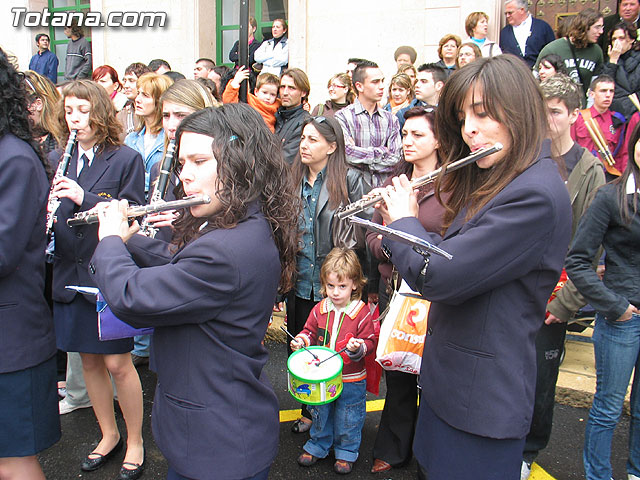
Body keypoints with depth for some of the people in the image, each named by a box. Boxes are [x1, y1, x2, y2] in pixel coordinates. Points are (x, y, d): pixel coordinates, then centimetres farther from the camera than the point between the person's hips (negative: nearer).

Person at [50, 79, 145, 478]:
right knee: (89, 361, 15)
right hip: (69, 275, 5)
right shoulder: (56, 160, 9)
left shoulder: (126, 159, -6)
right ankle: (109, 436, 35)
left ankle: (135, 443, 23)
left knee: (117, 364, 3)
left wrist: (83, 197, -21)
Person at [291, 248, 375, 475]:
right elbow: (311, 331, 10)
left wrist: (358, 347, -30)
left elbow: (370, 341, -9)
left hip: (351, 379, -3)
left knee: (347, 420, 12)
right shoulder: (319, 309, -3)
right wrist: (302, 339, -10)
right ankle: (317, 446, 42)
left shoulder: (362, 312, -14)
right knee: (321, 414, 20)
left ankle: (346, 452, 35)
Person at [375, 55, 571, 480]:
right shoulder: (492, 181, 8)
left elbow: (436, 276, -28)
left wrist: (405, 221, -10)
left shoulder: (536, 196, -25)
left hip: (483, 400, -9)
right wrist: (406, 220, 1)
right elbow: (447, 254, 14)